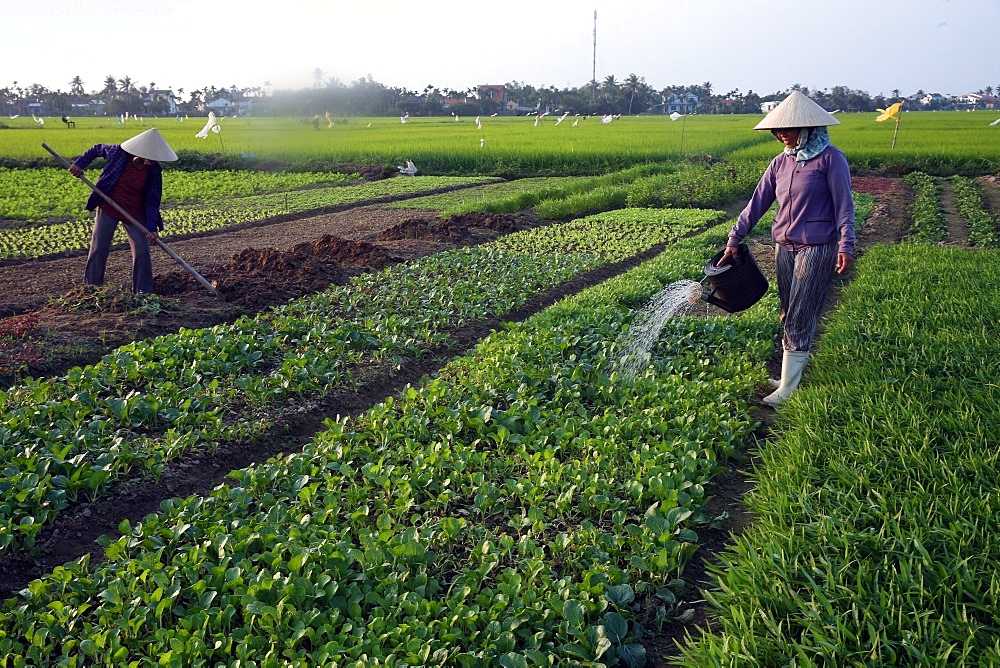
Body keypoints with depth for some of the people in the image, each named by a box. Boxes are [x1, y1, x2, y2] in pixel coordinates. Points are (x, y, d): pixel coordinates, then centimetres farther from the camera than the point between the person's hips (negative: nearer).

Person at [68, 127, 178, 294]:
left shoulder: (154, 170, -14)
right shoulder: (118, 152, -17)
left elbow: (152, 200, -11)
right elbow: (96, 149, 4)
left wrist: (151, 227, -18)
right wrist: (79, 164, -6)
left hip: (136, 214, 0)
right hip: (108, 208, 0)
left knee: (142, 252, -3)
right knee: (98, 249, 4)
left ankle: (143, 293, 9)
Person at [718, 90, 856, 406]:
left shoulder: (830, 158, -9)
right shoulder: (781, 162, 8)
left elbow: (844, 205, -10)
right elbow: (757, 203, 9)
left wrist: (846, 245, -18)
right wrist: (734, 240, 6)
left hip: (817, 249, -6)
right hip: (785, 247, 6)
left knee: (799, 318, -5)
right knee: (789, 316, 11)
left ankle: (788, 387, 0)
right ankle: (791, 372, 21)